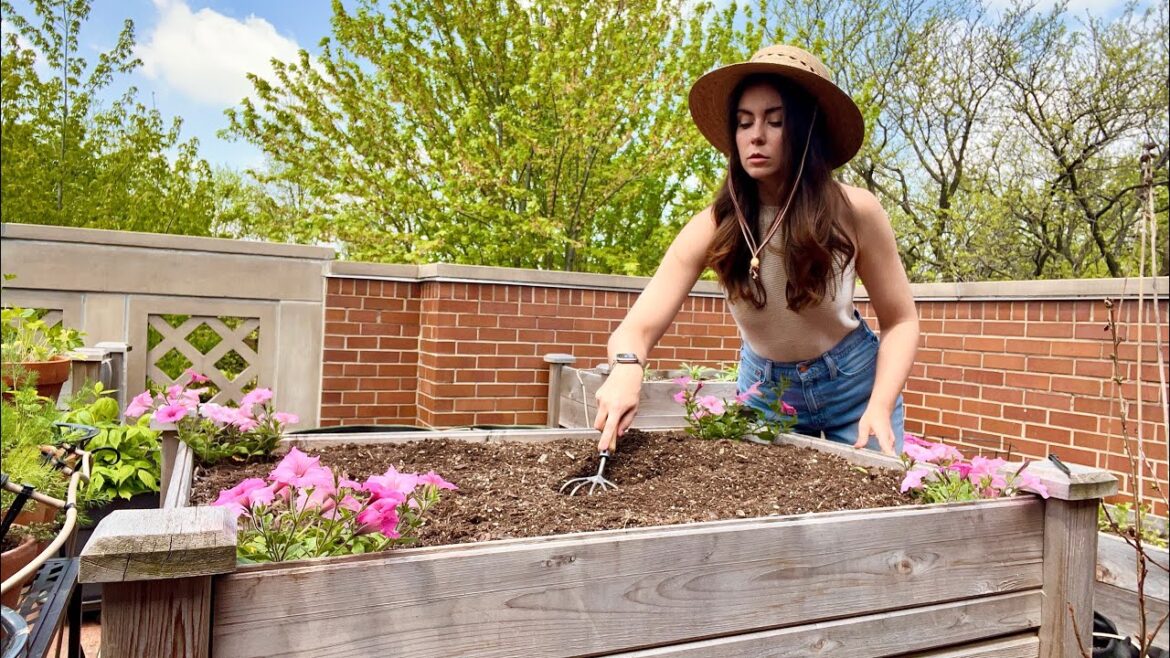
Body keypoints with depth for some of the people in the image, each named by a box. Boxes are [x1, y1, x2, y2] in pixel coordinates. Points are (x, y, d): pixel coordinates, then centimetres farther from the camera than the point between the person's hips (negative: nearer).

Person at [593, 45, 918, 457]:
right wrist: (626, 370, -52)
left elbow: (900, 321, -10)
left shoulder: (854, 212, -21)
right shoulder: (713, 227, -22)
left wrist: (879, 408, -24)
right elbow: (637, 327, -29)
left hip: (854, 386, 0)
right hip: (764, 391, 1)